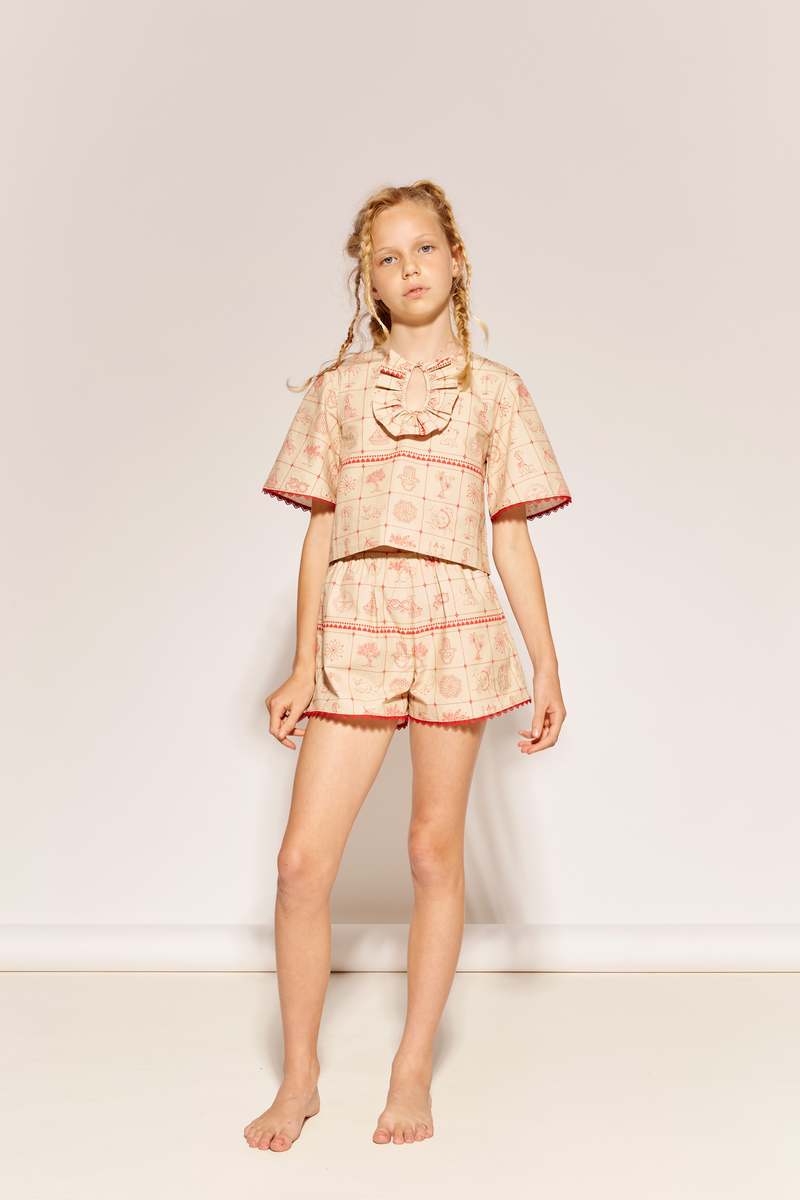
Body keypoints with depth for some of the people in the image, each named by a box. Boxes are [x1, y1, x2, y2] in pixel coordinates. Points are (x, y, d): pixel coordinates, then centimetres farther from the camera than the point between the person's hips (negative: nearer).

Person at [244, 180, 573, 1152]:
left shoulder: (495, 392, 8)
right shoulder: (337, 388, 10)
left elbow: (512, 535, 8)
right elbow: (319, 533, 9)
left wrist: (547, 666, 4)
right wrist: (302, 666, 5)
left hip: (457, 628, 0)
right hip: (354, 628, 1)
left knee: (434, 849, 5)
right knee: (304, 859, -4)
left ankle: (413, 1073, 20)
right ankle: (299, 1077, 14)